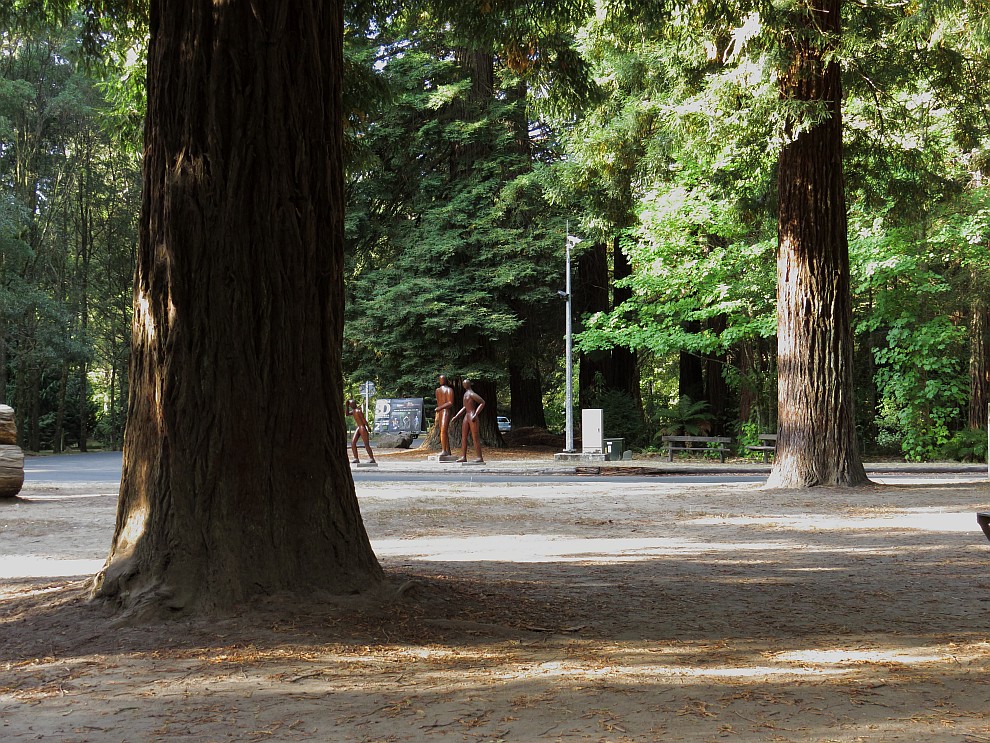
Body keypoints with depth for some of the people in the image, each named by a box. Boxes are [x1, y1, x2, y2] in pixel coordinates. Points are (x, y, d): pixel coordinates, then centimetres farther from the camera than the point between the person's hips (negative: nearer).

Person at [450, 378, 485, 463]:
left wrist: (475, 415, -21)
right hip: (467, 416, 10)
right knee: (463, 436, 6)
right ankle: (463, 457, 6)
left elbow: (482, 403, -17)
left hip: (472, 417, -10)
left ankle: (480, 457, -6)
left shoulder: (472, 394, -13)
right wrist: (456, 417, 23)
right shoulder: (466, 394, 17)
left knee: (475, 437, -8)